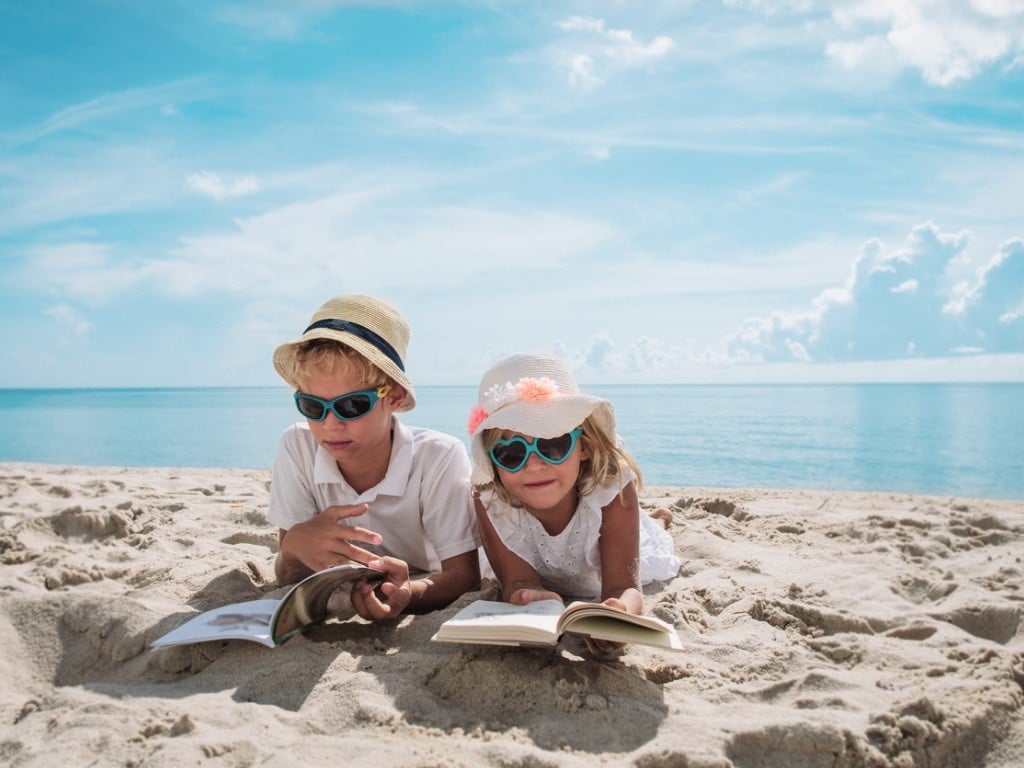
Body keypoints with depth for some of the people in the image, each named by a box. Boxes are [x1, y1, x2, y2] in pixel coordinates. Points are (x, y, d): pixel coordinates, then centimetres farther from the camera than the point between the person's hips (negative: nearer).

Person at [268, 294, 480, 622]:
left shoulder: (441, 459, -23)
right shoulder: (296, 448, -15)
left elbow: (464, 577, -20)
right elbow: (289, 580, -10)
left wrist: (409, 594, -42)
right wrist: (294, 548, -34)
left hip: (430, 619, -2)